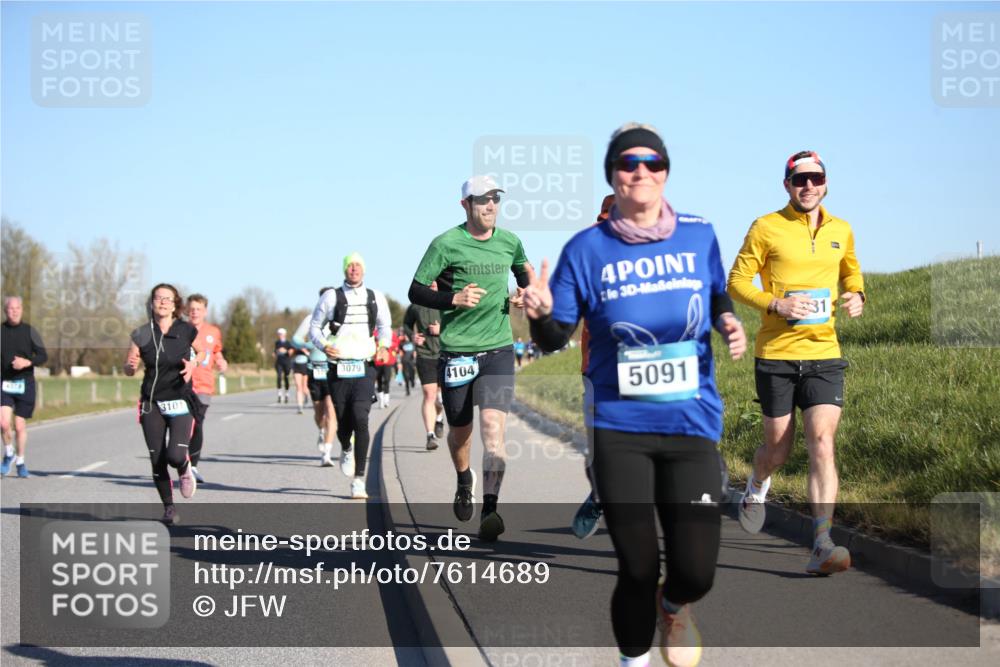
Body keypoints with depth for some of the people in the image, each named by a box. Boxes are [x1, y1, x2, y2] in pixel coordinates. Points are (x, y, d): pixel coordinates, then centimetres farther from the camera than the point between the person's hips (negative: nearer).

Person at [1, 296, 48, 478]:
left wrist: (28, 362, -17)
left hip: (25, 383, 0)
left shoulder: (29, 331, 1)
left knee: (20, 426, 4)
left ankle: (20, 462, 22)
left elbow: (43, 356, 0)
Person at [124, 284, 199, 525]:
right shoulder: (142, 334, 0)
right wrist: (131, 366, -17)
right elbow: (129, 369, 6)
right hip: (152, 404, 2)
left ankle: (185, 470, 20)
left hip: (180, 402, -2)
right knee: (157, 460, 2)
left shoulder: (187, 331, -4)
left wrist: (192, 364, -9)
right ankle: (168, 508, 20)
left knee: (175, 455, -17)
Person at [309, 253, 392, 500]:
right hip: (338, 368, 0)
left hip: (364, 368, 0)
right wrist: (324, 346, -10)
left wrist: (383, 345, 5)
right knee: (343, 422, 4)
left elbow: (385, 326, 24)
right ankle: (346, 450, 42)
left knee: (360, 419, -16)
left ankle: (358, 480, -12)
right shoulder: (331, 297, 4)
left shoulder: (376, 298, 10)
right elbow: (314, 327, 9)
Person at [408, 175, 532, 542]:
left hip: (498, 349, 1)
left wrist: (524, 294, 5)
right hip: (456, 352, -1)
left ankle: (489, 510, -22)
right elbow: (416, 291, -5)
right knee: (460, 430, 11)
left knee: (493, 424, -17)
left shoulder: (510, 242, 6)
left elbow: (523, 272, 27)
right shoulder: (446, 244, -7)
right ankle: (465, 480, 44)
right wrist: (453, 298, -21)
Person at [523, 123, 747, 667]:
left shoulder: (699, 236, 2)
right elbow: (556, 337, 1)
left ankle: (674, 608, 31)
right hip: (620, 427, -1)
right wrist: (540, 314, -22)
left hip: (691, 423, 1)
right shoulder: (587, 249, -2)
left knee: (694, 571, -7)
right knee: (637, 569, -1)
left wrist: (730, 326, -2)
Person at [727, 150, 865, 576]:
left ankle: (821, 548, -16)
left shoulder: (841, 231, 9)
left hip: (824, 354, 2)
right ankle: (756, 486, 45)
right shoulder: (766, 228, -3)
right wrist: (776, 304, -17)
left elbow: (851, 271, 27)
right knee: (777, 449, 7)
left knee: (822, 444, -13)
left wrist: (855, 295, 5)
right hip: (775, 354, -2)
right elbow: (737, 281, -2)